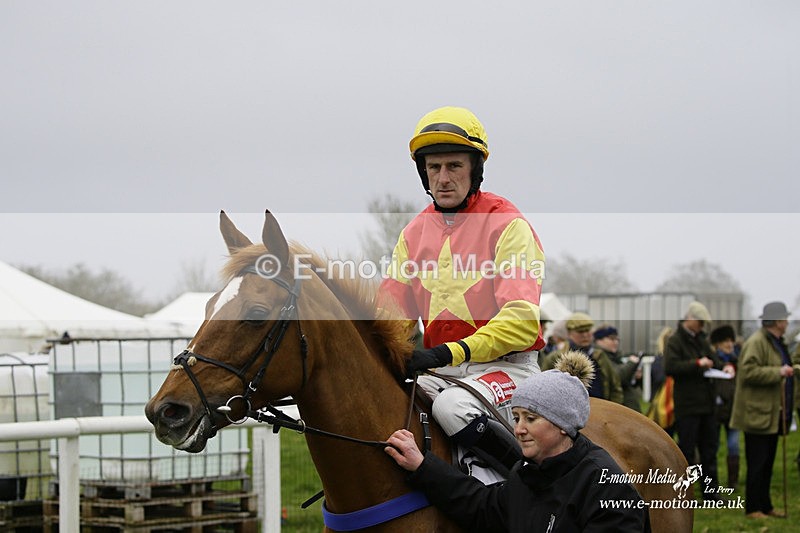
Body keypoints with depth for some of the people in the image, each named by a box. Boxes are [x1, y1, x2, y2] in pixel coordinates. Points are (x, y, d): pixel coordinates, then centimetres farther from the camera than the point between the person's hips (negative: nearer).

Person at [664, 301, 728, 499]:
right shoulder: (675, 341, -8)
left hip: (706, 403, 8)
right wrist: (697, 364, -23)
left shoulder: (702, 340, 16)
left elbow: (713, 359, 27)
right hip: (687, 406, -8)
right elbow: (670, 366, -21)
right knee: (686, 449, -3)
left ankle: (710, 490, 19)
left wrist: (723, 367, 5)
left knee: (710, 448, 12)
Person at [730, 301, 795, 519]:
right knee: (757, 464, -5)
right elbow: (748, 371, -25)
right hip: (758, 414, -10)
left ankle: (765, 506, 20)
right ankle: (753, 508, 1)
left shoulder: (777, 343, 18)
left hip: (772, 415, 10)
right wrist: (778, 372, -23)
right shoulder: (756, 343, -15)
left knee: (767, 463, 14)